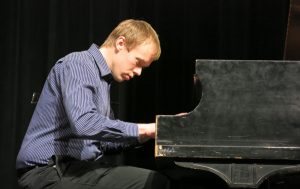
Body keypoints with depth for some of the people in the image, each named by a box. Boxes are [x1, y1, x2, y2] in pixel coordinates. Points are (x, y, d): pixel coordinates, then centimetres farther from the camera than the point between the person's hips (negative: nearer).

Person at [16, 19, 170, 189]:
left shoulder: (103, 79, 19)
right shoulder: (77, 64, -9)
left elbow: (102, 141, 16)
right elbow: (84, 123, -26)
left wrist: (146, 134, 5)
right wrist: (143, 129, -20)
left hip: (72, 167, 9)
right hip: (50, 171, -9)